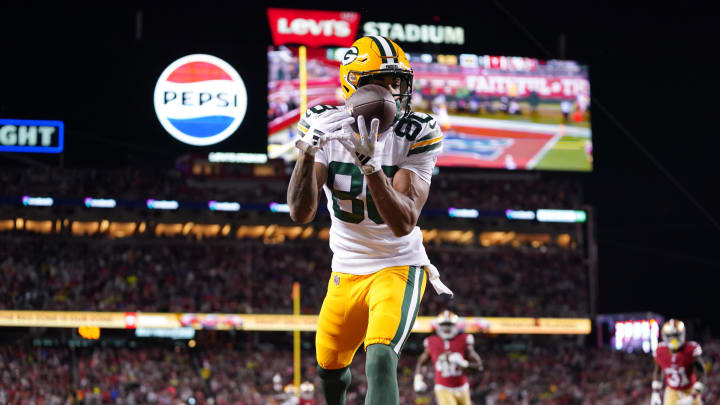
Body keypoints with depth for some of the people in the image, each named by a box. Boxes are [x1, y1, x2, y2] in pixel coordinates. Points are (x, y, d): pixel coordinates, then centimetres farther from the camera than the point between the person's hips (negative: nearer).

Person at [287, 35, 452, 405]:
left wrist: (369, 163, -42)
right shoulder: (327, 128, -12)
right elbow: (300, 213, -21)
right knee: (329, 365, 21)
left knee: (380, 358, -27)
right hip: (346, 272, 4)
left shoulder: (415, 137, -18)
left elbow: (403, 224, -29)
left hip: (398, 267, -4)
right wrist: (309, 149, -37)